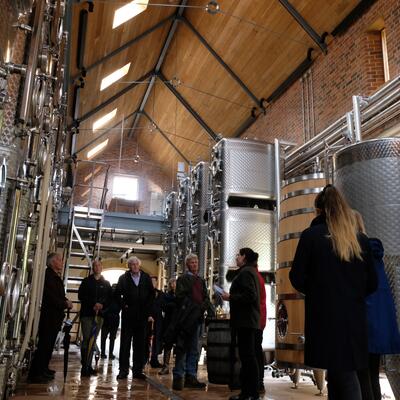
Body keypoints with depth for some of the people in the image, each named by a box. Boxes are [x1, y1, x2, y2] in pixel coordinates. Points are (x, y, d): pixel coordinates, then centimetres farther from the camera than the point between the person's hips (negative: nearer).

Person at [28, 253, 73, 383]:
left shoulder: (56, 277, 17)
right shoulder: (48, 275, -14)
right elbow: (50, 297, -21)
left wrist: (66, 302, 1)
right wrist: (65, 304, -11)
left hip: (55, 317, 10)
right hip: (48, 315, -9)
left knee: (49, 344, 15)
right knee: (44, 344, -8)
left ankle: (43, 369, 24)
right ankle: (35, 374, -4)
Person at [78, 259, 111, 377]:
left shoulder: (106, 283, 14)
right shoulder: (86, 281, 8)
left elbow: (109, 298, 9)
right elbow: (81, 296, -1)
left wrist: (102, 305, -10)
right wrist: (93, 304, -12)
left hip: (99, 314, 2)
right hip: (86, 313, -2)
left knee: (93, 340, 3)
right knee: (86, 339, -9)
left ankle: (88, 366, 7)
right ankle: (84, 366, -6)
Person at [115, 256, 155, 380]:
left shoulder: (146, 277, 7)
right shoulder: (124, 278, 3)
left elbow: (151, 294, 7)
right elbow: (117, 294, 4)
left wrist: (148, 311, 1)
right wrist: (123, 305, -6)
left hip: (142, 315, 1)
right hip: (128, 315, -1)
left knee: (140, 344, 5)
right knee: (125, 343, 3)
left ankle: (138, 370, 13)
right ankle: (123, 370, 10)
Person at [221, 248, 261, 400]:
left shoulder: (245, 272, -13)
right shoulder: (250, 272, 19)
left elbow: (249, 296, -23)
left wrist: (230, 297, -14)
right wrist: (231, 296, 17)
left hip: (245, 320, -11)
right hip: (248, 320, 11)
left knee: (248, 356, -7)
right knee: (247, 356, 12)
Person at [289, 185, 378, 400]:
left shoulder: (311, 235, -8)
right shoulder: (361, 239, 3)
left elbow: (297, 279, -8)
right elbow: (372, 284, 8)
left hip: (324, 317, -3)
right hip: (355, 318, 4)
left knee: (334, 376, 6)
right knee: (348, 374, 15)